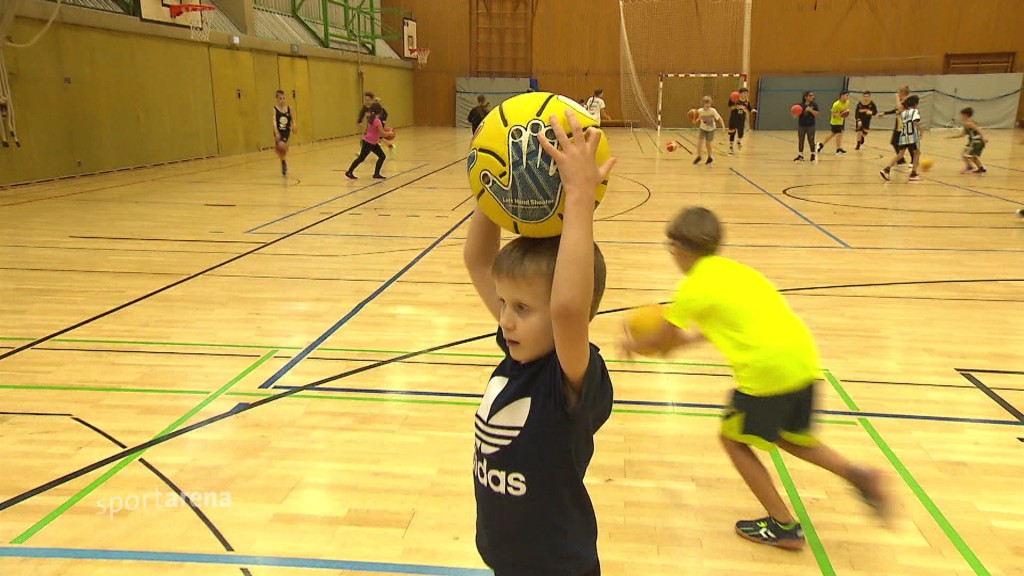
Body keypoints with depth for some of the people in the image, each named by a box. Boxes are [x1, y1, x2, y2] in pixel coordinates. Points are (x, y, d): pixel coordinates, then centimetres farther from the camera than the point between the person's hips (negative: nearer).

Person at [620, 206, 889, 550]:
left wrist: (634, 345, 29)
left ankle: (784, 526, 17)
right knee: (790, 437, 29)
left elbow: (662, 341, 10)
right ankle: (858, 475, 9)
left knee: (733, 439, 15)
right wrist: (688, 337, 42)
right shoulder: (732, 270, 21)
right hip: (804, 359, 8)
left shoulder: (693, 286, -1)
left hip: (767, 370, -8)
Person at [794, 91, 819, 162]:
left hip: (810, 125, -1)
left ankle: (812, 155, 9)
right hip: (801, 125, 1)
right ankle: (800, 155, 14)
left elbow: (817, 114, -8)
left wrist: (810, 110, -22)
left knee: (811, 140, 0)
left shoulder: (814, 104, -1)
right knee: (800, 141, 6)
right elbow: (796, 115, 3)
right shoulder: (800, 105, 1)